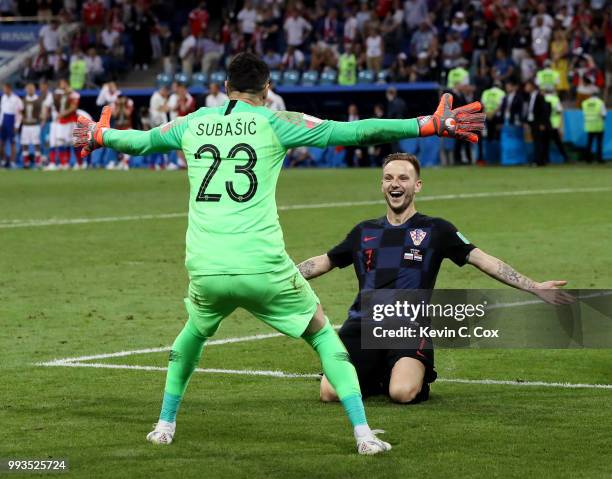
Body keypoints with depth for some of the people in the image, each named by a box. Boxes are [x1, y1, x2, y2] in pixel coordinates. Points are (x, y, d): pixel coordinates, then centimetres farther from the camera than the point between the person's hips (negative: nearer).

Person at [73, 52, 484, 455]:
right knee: (322, 333, 12)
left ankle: (165, 424, 36)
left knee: (194, 333, 33)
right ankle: (363, 433, 2)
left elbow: (138, 141, 29)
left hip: (205, 269, 3)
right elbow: (352, 131, -2)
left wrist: (100, 136, 51)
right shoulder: (274, 123, 2)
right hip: (262, 267, -3)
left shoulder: (192, 124, 12)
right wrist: (431, 126, 1)